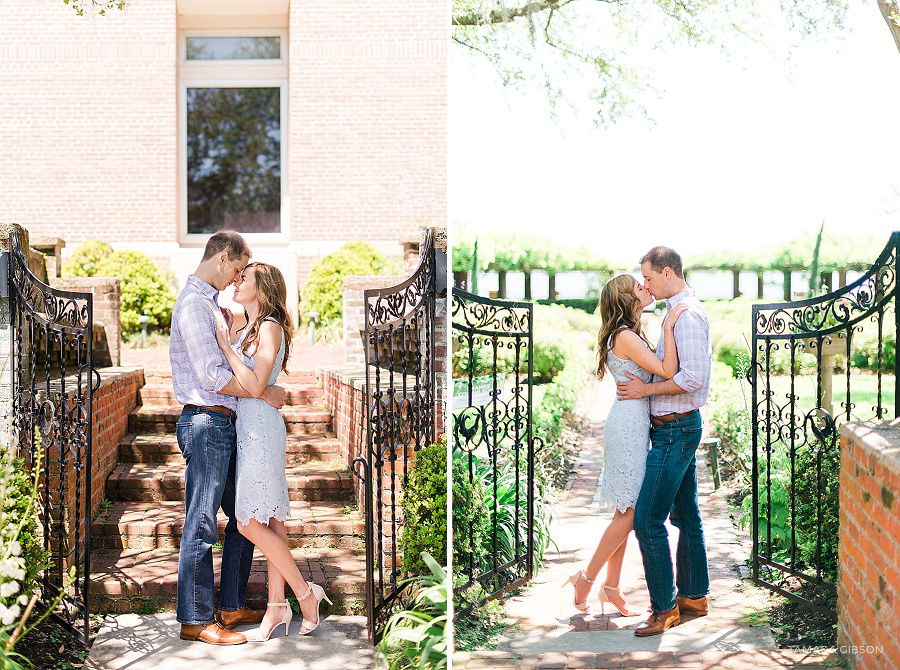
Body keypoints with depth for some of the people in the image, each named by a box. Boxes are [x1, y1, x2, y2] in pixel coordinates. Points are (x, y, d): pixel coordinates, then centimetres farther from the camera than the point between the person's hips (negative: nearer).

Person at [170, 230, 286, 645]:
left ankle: (232, 607, 24)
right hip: (206, 423, -10)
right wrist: (266, 393, -12)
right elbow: (214, 377, -20)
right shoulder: (194, 303, -14)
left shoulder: (209, 302, 17)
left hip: (226, 424, 10)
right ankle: (195, 620, 6)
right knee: (201, 525, -3)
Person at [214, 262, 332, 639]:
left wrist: (227, 346, -14)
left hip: (260, 427, -8)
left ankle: (306, 592, 1)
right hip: (248, 428, 8)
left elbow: (255, 386, -19)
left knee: (250, 523, -8)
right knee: (270, 521, 7)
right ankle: (277, 607, 9)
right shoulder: (241, 326, 14)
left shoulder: (270, 328, -11)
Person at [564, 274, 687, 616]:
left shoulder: (629, 335, 15)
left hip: (635, 424, 10)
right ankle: (586, 578, 5)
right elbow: (668, 371, -21)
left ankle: (611, 588, 15)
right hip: (629, 424, -10)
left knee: (626, 511, 10)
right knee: (631, 511, -5)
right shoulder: (626, 336, -16)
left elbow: (659, 371, 21)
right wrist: (669, 326, -18)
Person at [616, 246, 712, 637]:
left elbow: (694, 378, -25)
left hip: (674, 430, -11)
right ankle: (694, 597, 24)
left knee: (647, 520, -9)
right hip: (678, 428, 11)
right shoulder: (679, 311, 15)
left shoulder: (687, 314, -17)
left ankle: (665, 608, -1)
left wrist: (646, 389, -16)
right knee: (686, 516, 15)